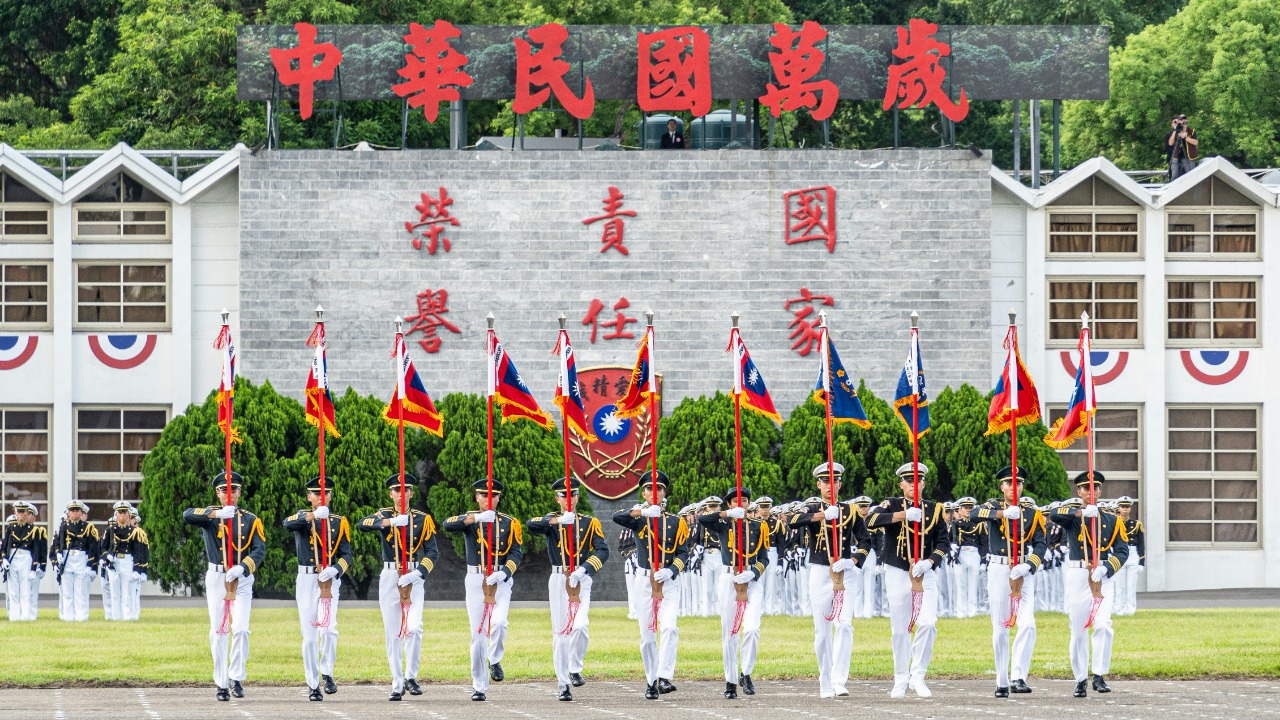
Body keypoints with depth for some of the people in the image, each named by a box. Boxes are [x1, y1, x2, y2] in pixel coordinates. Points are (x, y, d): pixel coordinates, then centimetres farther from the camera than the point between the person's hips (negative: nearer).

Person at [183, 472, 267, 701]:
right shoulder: (209, 515, 4)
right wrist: (217, 513, -32)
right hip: (216, 579, 0)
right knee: (218, 632, 1)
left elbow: (260, 550, -5)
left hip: (242, 580, 0)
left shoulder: (251, 520, 5)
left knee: (241, 629, -12)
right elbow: (187, 515, -17)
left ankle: (236, 678, 3)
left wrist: (241, 568, -22)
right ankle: (221, 684, 7)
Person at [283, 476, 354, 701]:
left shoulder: (339, 522, 8)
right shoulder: (302, 517, 5)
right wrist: (313, 515, -37)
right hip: (306, 580, 0)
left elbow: (346, 555, 3)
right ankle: (313, 685, 8)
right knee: (309, 636, -1)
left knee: (328, 629, -18)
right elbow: (288, 524, -20)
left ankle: (326, 672, 3)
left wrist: (334, 570, -19)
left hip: (330, 581, 0)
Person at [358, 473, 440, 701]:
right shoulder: (383, 516, 5)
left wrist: (418, 573, -18)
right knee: (393, 633, 2)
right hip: (389, 578, 1)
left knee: (414, 627, -17)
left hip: (414, 578, -1)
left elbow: (432, 551, -1)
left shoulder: (423, 519, 5)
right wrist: (389, 521, -33)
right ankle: (397, 685, 8)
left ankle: (411, 676, 0)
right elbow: (362, 525, -16)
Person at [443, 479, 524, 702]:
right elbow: (448, 525, -18)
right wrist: (477, 517, -33)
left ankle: (494, 660, 5)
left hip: (501, 581, 0)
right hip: (476, 581, 0)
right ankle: (479, 686, 9)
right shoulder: (469, 520, 3)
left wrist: (503, 573, -20)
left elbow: (516, 553, -2)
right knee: (478, 633, 0)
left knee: (499, 622, -24)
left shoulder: (510, 523, 5)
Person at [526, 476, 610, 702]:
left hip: (581, 580, -1)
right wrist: (557, 521, -31)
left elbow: (603, 550, -4)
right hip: (558, 580, 1)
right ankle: (563, 685, 5)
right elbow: (531, 526, -15)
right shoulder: (552, 520, 7)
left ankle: (575, 669, 4)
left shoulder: (589, 522, 7)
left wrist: (583, 570, -19)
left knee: (581, 626, -20)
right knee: (560, 632, 0)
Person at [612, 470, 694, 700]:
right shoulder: (638, 518, 5)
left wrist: (670, 571, -17)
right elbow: (617, 517, -16)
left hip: (669, 582, -1)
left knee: (669, 627, -19)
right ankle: (651, 681, 15)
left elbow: (684, 552, 1)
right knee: (647, 635, 3)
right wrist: (643, 511, -33)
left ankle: (664, 678, -24)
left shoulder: (676, 522, 6)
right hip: (644, 581, 1)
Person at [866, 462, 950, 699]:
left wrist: (929, 562, -15)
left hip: (926, 575, 1)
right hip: (897, 574, -1)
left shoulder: (935, 509, 6)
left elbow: (943, 543, 4)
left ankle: (918, 676, -4)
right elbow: (871, 519, -20)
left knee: (928, 623, -16)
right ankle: (901, 681, 14)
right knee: (899, 630, 3)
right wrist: (904, 515, -32)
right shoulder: (892, 506, 1)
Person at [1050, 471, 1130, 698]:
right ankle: (1080, 680, 12)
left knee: (1103, 625, -17)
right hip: (1076, 575, 0)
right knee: (1078, 631, 2)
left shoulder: (1111, 520, 10)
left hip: (1103, 577, 0)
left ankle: (1099, 676, -11)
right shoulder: (1071, 515, 6)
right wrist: (1082, 512, -33)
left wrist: (1104, 569, -14)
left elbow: (1122, 551, 3)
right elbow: (1055, 515, -18)